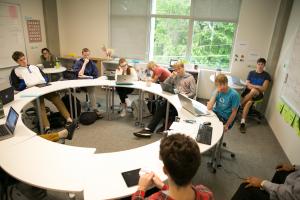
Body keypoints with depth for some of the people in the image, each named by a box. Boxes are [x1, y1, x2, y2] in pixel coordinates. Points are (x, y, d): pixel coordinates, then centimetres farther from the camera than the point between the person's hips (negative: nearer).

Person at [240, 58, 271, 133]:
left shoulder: (266, 75, 2)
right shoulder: (251, 73, 10)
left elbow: (264, 88, -6)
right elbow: (247, 84, 3)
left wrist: (252, 86, -11)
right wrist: (257, 86, -14)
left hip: (258, 94, -1)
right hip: (248, 91, 2)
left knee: (253, 91, -38)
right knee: (249, 102, -33)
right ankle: (243, 122, -31)